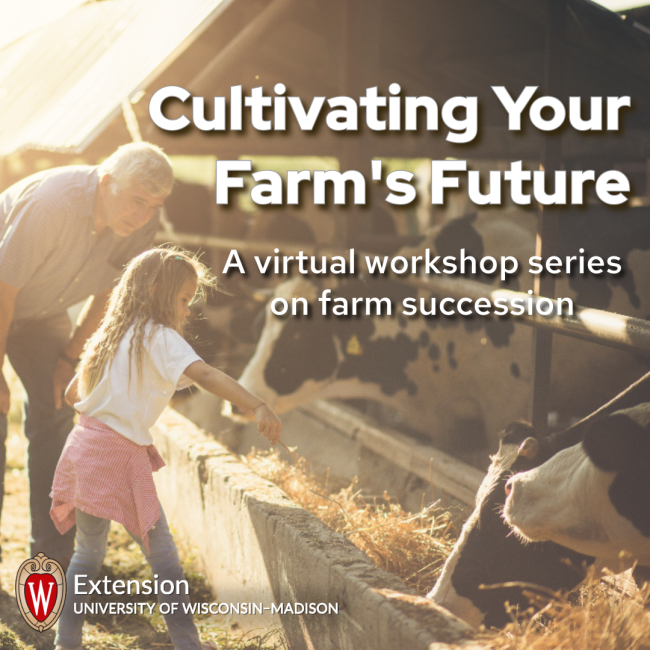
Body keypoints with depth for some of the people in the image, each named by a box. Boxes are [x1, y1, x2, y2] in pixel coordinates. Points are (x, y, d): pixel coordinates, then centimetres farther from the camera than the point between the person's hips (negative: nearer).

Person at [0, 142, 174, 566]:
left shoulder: (142, 226, -18)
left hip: (43, 311, 6)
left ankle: (54, 551, 5)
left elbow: (108, 294, -2)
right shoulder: (50, 201, -36)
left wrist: (69, 358, -1)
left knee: (54, 413, 0)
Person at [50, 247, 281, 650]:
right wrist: (258, 408, -35)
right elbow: (206, 375, -25)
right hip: (121, 455, -8)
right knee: (162, 555, 0)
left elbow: (73, 394, 23)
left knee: (89, 553, 17)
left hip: (86, 447, 8)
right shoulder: (159, 337, -9)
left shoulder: (114, 334, 16)